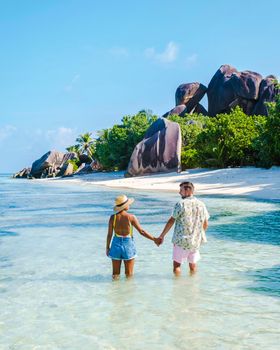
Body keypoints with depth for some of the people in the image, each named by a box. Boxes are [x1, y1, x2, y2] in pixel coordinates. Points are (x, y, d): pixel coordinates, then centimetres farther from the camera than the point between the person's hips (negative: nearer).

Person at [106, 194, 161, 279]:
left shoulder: (113, 217, -7)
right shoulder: (131, 217, -13)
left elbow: (109, 234, -4)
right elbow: (141, 231, -9)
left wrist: (107, 247, 9)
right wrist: (154, 239, 0)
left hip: (116, 244, 2)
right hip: (128, 245, -2)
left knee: (115, 274, 13)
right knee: (129, 275, 11)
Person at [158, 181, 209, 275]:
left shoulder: (181, 204, -11)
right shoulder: (201, 205, 5)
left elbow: (171, 221, -10)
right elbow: (205, 224, 12)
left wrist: (162, 236, -2)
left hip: (181, 240, -5)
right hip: (195, 241, 5)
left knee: (177, 265, 5)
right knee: (193, 264, 17)